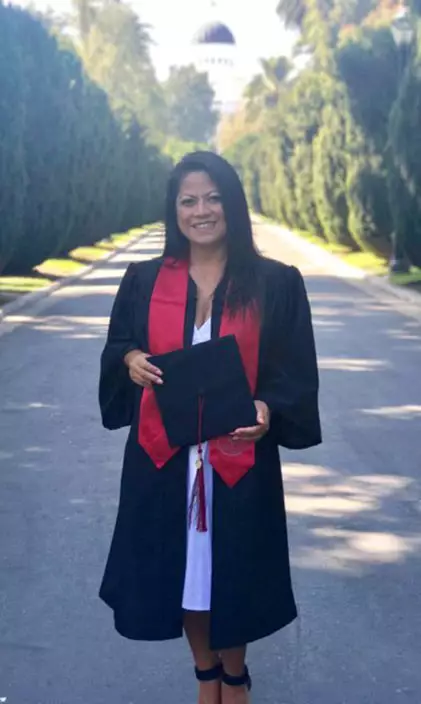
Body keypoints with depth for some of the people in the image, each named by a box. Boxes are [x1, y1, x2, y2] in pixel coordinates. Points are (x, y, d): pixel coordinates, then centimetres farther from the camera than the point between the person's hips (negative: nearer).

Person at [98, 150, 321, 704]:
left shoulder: (275, 283, -4)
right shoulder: (145, 281, 3)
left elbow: (296, 371, -3)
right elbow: (116, 344, 13)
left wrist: (266, 409, -22)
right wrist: (130, 360, -11)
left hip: (240, 456, -2)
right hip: (163, 454, 2)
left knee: (233, 569, 9)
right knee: (181, 568, 10)